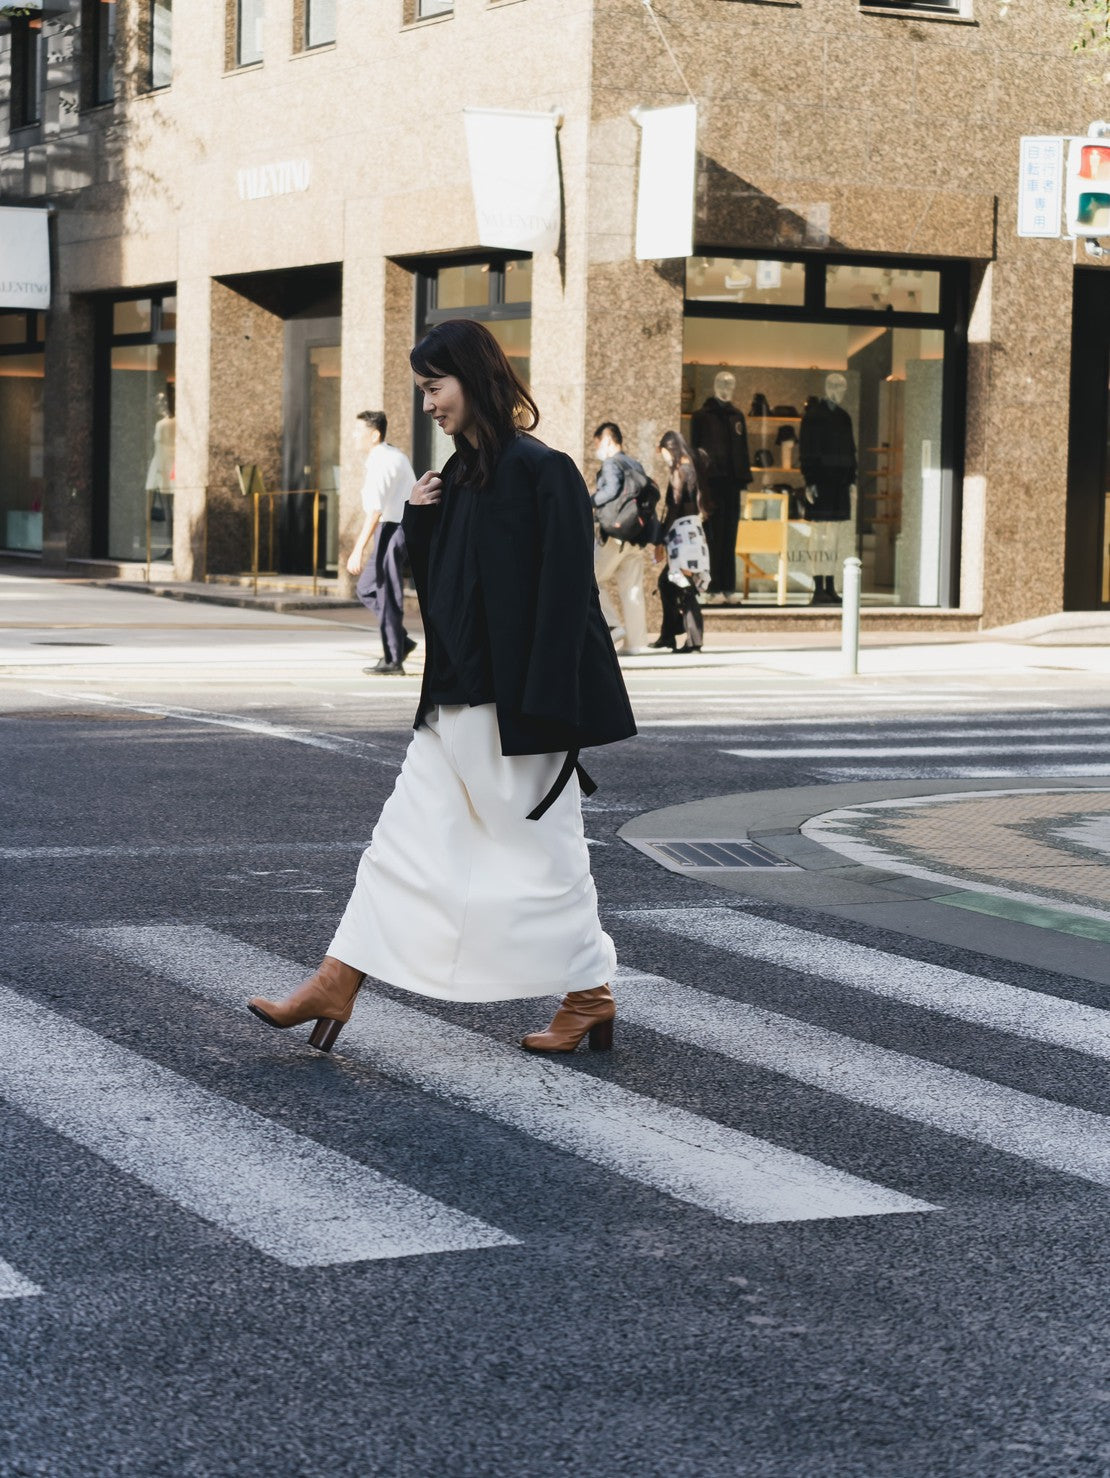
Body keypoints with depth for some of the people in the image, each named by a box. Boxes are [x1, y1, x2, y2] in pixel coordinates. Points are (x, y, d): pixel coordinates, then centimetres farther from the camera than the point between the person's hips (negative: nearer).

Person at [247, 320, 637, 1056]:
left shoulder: (541, 471, -15)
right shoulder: (460, 474, 11)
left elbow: (564, 596, -19)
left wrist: (539, 713, -22)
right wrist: (419, 521, 0)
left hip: (513, 702, -9)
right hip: (457, 698, 9)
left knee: (540, 848, 3)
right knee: (404, 837, 7)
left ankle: (591, 996, 18)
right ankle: (337, 986, 9)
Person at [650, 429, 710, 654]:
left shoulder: (678, 471, -11)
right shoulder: (691, 469, 16)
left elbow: (674, 509, -14)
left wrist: (661, 542, -12)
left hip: (682, 533, -10)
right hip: (693, 531, 10)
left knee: (684, 589, -8)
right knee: (667, 583, 17)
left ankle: (694, 641, -8)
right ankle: (668, 635, 21)